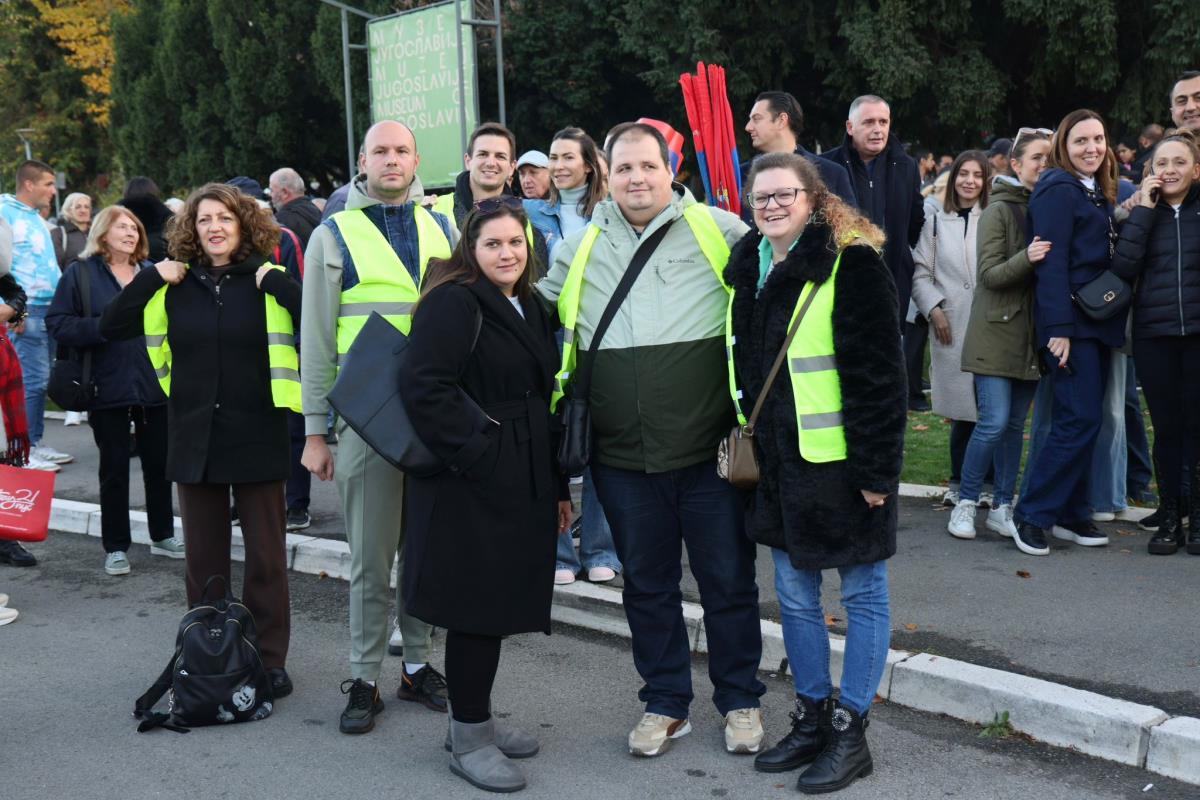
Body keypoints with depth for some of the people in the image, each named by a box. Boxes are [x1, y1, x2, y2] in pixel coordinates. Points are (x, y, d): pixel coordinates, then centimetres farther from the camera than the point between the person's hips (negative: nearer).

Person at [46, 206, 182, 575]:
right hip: (109, 387, -3)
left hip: (154, 384, 3)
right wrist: (103, 327, -18)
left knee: (159, 464, 11)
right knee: (114, 469, 5)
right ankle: (116, 546, 15)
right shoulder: (80, 273, -2)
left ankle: (162, 535, 26)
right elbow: (58, 323, -7)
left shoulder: (152, 273, 9)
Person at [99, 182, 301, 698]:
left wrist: (276, 281, -19)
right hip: (194, 438, 3)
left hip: (256, 437, -3)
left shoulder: (266, 282, -4)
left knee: (265, 554, 5)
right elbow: (110, 328, 1)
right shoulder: (176, 287, 5)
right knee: (203, 557, 11)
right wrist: (151, 278, -5)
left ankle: (270, 659, 16)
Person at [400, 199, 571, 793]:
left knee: (499, 604, 13)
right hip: (471, 484, -8)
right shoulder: (452, 303, -10)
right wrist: (474, 456, -22)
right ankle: (469, 740, 11)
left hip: (522, 484, 8)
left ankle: (477, 720, 27)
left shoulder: (531, 309, 16)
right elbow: (424, 387, -22)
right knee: (475, 606, -1)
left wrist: (557, 485, 17)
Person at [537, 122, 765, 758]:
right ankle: (665, 703, 30)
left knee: (728, 580, 8)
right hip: (624, 459, 3)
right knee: (646, 584, 14)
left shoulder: (719, 231, -2)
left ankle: (740, 700, 26)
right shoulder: (578, 249, 9)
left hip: (711, 450, -3)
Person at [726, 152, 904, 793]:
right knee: (794, 596, 15)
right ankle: (811, 718, 29)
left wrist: (877, 468, -18)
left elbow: (877, 374, -16)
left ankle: (849, 731, 17)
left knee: (862, 594, 7)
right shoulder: (747, 267, 9)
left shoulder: (851, 265, -13)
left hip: (839, 461, -7)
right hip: (776, 461, 7)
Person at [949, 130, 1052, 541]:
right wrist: (1026, 258, -28)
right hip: (997, 332, -5)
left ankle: (1002, 507, 16)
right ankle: (965, 503, 5)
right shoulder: (999, 210, -6)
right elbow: (989, 274, -12)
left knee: (1015, 424, 8)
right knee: (994, 421, -10)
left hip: (1031, 334, 5)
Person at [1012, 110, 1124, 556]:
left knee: (1083, 422, 10)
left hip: (1097, 322, 9)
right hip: (1071, 323, -9)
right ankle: (1031, 515, -3)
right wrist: (1059, 329, -22)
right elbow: (1052, 263, -17)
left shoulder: (1098, 193, 18)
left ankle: (1071, 515, 17)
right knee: (1079, 421, -11)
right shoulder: (1058, 190, -10)